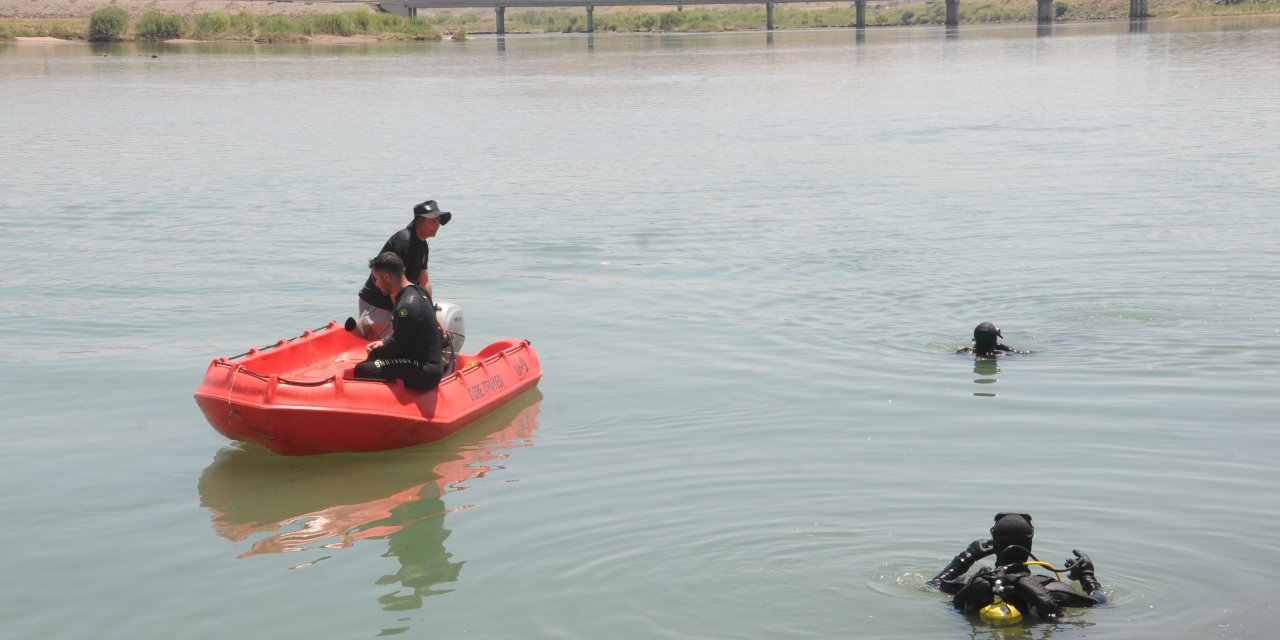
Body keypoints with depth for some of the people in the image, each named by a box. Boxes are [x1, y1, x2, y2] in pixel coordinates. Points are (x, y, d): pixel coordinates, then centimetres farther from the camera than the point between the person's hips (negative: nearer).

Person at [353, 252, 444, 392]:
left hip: (423, 375, -11)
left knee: (363, 370, -21)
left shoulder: (408, 305, -21)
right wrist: (383, 342, 9)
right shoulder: (417, 290, 11)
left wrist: (373, 354, 0)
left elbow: (397, 345, -17)